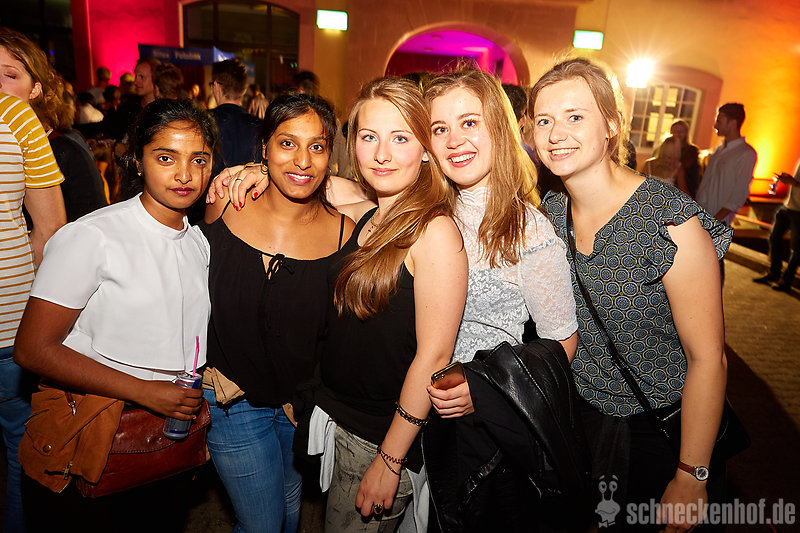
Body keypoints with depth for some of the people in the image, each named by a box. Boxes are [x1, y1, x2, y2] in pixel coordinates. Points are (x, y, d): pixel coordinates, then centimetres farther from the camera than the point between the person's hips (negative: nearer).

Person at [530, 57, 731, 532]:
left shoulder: (672, 222, -24)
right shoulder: (550, 212, -6)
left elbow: (707, 358, -19)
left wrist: (691, 479, -15)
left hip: (659, 435, -4)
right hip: (580, 419, 5)